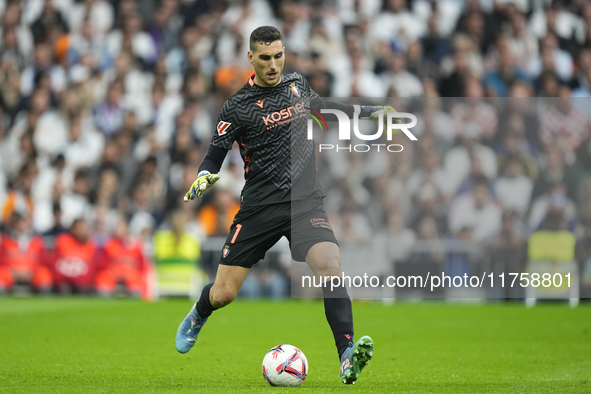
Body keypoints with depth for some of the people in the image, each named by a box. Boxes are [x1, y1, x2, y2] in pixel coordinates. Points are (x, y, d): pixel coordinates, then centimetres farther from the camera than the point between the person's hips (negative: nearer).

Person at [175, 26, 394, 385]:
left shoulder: (296, 84, 9)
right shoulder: (238, 107, -5)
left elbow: (321, 104, 32)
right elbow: (215, 154, 0)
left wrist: (372, 111, 35)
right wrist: (203, 178, -23)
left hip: (306, 201, 2)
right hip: (260, 206, -2)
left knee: (330, 265, -26)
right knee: (223, 294, 0)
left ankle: (348, 357, -29)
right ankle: (198, 316, 38)